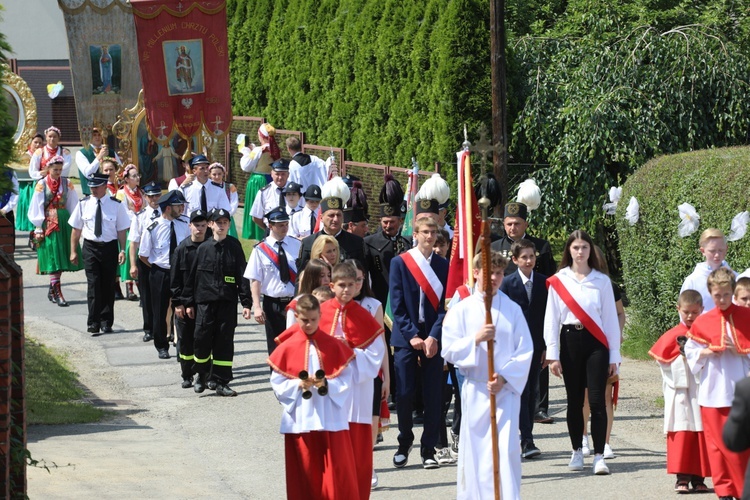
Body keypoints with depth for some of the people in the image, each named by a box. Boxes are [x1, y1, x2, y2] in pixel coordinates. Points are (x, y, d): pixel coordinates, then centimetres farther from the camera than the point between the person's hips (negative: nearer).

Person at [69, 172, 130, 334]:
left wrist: (122, 250, -8)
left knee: (108, 285, 7)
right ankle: (93, 323, -5)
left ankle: (106, 322, 17)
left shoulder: (116, 205, -2)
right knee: (93, 285, -7)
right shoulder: (84, 204, 2)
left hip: (110, 247, 0)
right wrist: (73, 251, 5)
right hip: (90, 247, 0)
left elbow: (122, 230, 0)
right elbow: (76, 229, 7)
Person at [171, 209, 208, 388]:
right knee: (185, 340, 5)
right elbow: (174, 279, 2)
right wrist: (177, 303, -3)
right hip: (185, 302, 0)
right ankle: (187, 376, 15)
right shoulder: (182, 249, 0)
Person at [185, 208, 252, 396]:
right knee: (202, 339, -1)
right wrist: (189, 302, 7)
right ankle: (202, 375, 21)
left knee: (225, 341, 1)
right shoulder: (203, 248, 5)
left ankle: (222, 382, 7)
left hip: (228, 302, 0)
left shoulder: (234, 247, 3)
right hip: (205, 301, 0)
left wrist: (246, 303, -4)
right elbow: (192, 276, 9)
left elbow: (242, 275, 2)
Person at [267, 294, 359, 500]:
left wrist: (327, 384, -16)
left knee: (337, 472, -3)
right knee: (306, 471, 5)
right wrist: (298, 385, -15)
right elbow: (277, 383, 2)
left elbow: (347, 379, 1)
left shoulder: (333, 346, 2)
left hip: (330, 419, -1)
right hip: (300, 420, 1)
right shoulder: (287, 348, 2)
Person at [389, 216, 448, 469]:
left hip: (433, 339, 1)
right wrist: (412, 336, -10)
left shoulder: (443, 265, 6)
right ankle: (404, 444, 19)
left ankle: (429, 450, 9)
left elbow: (445, 304, 1)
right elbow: (397, 305, -3)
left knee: (433, 396, 0)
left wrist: (433, 337, -10)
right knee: (405, 394, 0)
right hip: (406, 337, -1)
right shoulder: (399, 263, 1)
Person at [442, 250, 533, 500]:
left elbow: (525, 351, 1)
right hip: (475, 390, 1)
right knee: (474, 449, 5)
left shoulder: (512, 309, 2)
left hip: (506, 389, -1)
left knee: (507, 449, -10)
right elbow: (449, 351, -3)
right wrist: (476, 339, -17)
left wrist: (504, 377, -12)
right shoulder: (461, 310, 2)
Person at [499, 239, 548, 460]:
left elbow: (548, 315, 8)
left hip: (536, 345, 3)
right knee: (521, 392, -10)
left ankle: (526, 438, 15)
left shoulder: (544, 282, 6)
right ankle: (527, 441, -15)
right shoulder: (507, 283, -3)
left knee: (531, 393, 7)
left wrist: (547, 346, 4)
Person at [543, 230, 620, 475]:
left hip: (595, 343, -1)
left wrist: (614, 355, 5)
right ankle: (577, 451, 20)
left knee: (597, 399, -8)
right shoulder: (558, 281, 5)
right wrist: (553, 354, -1)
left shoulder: (601, 280, 6)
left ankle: (599, 455, -8)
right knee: (574, 399, 7)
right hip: (570, 340, 1)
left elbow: (610, 317, 7)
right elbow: (551, 318, 5)